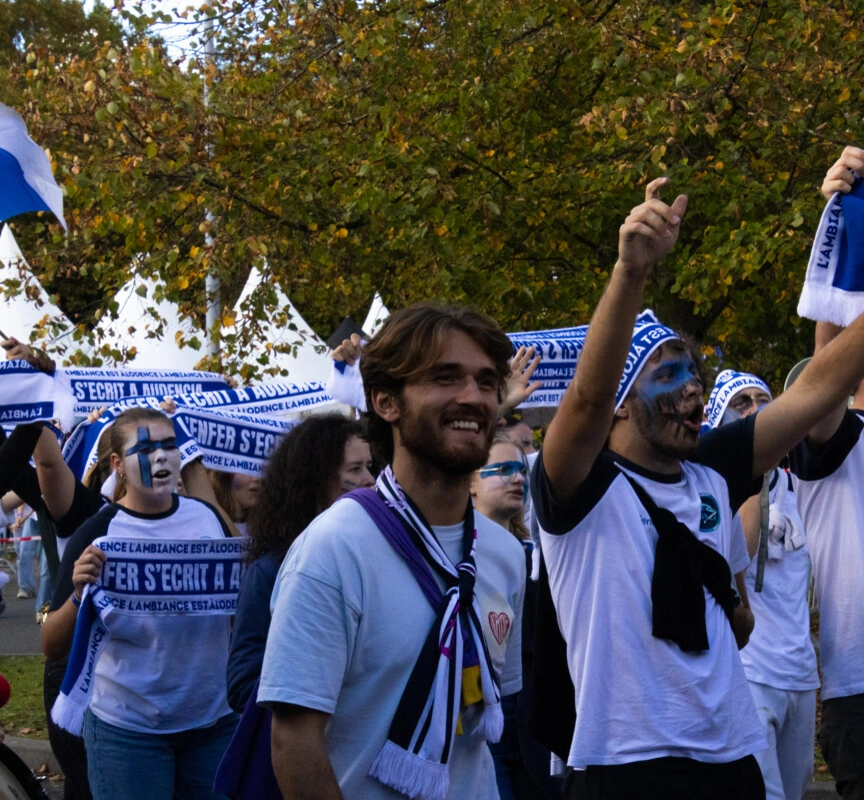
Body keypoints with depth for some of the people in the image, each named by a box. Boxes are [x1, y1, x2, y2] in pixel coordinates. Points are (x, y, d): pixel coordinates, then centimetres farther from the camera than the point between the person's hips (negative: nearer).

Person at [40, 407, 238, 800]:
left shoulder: (207, 516, 1)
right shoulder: (98, 533, -9)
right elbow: (53, 647, -10)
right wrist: (79, 594, -28)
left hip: (216, 719, 3)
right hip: (129, 730, -3)